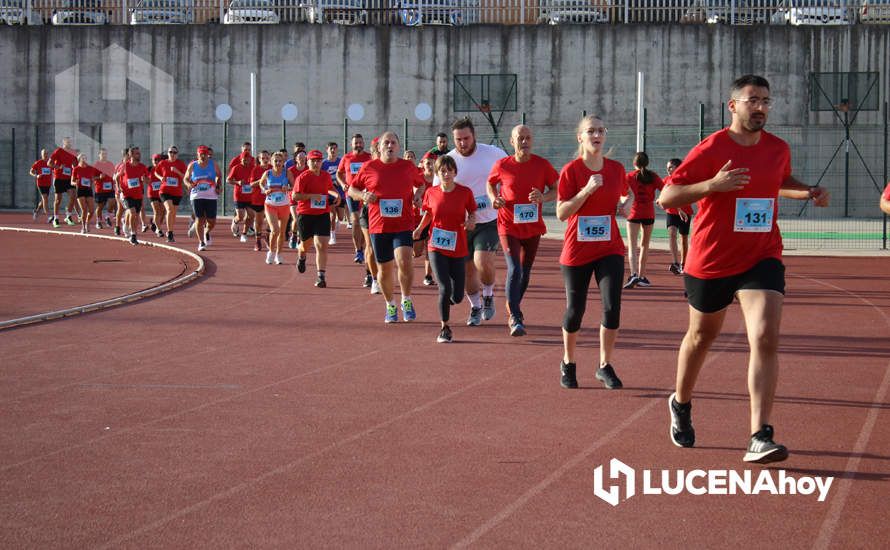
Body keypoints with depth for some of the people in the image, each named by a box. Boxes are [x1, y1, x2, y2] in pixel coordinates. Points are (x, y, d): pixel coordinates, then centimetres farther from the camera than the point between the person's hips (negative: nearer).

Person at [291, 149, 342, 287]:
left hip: (322, 214, 2)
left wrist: (336, 194, 11)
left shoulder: (326, 176, 8)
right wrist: (312, 195, -24)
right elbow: (295, 196, -17)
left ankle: (321, 276, -13)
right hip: (305, 214, -2)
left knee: (322, 245, -12)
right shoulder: (303, 177, -9)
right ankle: (302, 258, 54)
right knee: (306, 243, 17)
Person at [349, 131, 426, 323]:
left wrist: (418, 196, 1)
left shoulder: (408, 167, 5)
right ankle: (390, 306, 30)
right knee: (384, 270, 8)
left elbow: (421, 184, 22)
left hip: (403, 225, -1)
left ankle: (406, 300, 0)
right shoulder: (368, 167, 3)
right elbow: (352, 190, 12)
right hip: (378, 226, 1)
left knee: (404, 262, -21)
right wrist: (363, 196, -8)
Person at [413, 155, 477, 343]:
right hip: (437, 248, -1)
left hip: (458, 249, 1)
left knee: (457, 297, 3)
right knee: (445, 288, -14)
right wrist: (419, 228, 0)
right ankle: (444, 328, 2)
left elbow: (472, 213, 8)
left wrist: (471, 222, -13)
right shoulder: (431, 193, -1)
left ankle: (445, 302, 40)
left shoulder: (465, 192, -4)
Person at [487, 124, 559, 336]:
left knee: (525, 271, 15)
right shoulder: (502, 165, -6)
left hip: (533, 226, 3)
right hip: (508, 226, -3)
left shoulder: (542, 165, -6)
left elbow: (556, 190, 0)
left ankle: (514, 308, 38)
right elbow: (490, 183, 13)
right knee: (514, 270, -16)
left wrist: (543, 198, -21)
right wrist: (493, 198, -8)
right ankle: (515, 319, -15)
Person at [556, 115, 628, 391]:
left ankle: (605, 366, 6)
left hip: (610, 249, 3)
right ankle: (568, 363, 29)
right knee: (575, 310, 6)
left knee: (612, 307, -9)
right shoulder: (571, 170, -8)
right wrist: (587, 190, -22)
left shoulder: (616, 169, 4)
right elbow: (561, 212, -12)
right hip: (577, 251, -2)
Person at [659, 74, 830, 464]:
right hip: (711, 260, -2)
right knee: (702, 335, 17)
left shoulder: (778, 149, 3)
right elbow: (666, 197, -15)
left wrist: (808, 193, 6)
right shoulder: (710, 150, -13)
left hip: (761, 258, 2)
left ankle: (760, 438, -20)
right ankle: (681, 404, 45)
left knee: (765, 338, -17)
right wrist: (711, 184, -29)